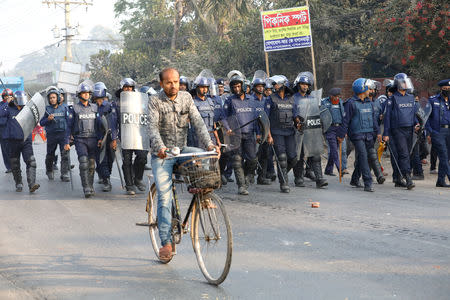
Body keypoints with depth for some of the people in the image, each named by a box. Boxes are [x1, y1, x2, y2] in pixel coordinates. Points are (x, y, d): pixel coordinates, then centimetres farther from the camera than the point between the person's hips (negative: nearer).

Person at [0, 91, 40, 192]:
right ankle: (19, 184, 23)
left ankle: (32, 184, -19)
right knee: (15, 165, 8)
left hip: (26, 140, 1)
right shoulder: (10, 110, 1)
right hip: (13, 140, -1)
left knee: (31, 162, -14)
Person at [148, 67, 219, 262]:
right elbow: (153, 127, -20)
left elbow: (198, 122, -5)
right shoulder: (155, 101, -6)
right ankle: (166, 242, -11)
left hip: (181, 150, 3)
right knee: (164, 196, -15)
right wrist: (160, 147, -40)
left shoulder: (186, 98, 4)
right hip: (162, 154, -3)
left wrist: (209, 144, -22)